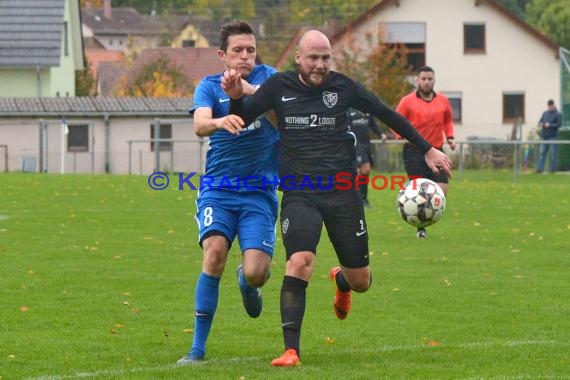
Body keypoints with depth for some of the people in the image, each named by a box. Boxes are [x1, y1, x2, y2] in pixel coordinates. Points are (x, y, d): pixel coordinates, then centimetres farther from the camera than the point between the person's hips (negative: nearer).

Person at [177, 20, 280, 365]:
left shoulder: (266, 77, 7)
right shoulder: (210, 86, 4)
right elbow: (200, 124, -16)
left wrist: (250, 90, -33)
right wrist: (219, 122, -40)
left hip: (260, 192, 1)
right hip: (218, 190, 0)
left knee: (256, 272, -14)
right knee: (215, 250, -24)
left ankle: (248, 283, 29)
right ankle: (198, 348, -14)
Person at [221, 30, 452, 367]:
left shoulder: (342, 86, 1)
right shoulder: (280, 87, 1)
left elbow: (388, 115, 11)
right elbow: (242, 119, 5)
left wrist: (428, 150, 12)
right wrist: (236, 97, -18)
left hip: (343, 193, 1)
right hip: (299, 195, -1)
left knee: (361, 282, 8)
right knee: (300, 262, -26)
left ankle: (341, 281, 49)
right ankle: (291, 351, -21)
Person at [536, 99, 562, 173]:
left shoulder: (557, 114, -3)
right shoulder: (545, 113, 13)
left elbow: (559, 124, -9)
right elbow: (540, 121, 17)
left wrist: (550, 125, -19)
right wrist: (540, 124, -6)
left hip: (553, 136, -5)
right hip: (544, 136, 5)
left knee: (553, 153, -2)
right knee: (542, 152, 1)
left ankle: (553, 168, 4)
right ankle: (540, 168, 0)